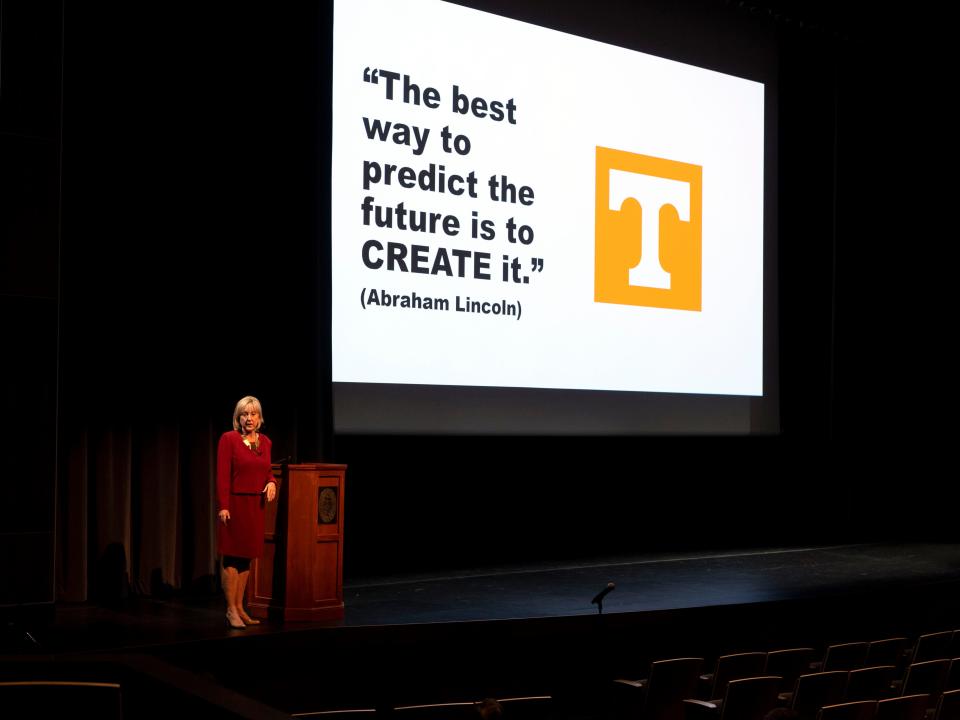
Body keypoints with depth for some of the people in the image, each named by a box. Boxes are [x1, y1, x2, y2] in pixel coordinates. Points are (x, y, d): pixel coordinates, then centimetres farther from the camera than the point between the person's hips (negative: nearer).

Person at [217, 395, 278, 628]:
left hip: (256, 505, 6)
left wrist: (271, 483, -3)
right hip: (234, 503, -6)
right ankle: (231, 610, 3)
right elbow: (222, 476, -11)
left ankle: (239, 607, 17)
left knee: (246, 557, 10)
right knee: (231, 556, -2)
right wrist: (223, 506, -17)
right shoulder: (229, 439, -7)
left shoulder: (265, 442, 10)